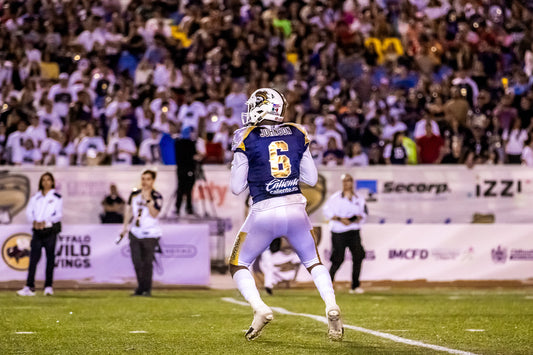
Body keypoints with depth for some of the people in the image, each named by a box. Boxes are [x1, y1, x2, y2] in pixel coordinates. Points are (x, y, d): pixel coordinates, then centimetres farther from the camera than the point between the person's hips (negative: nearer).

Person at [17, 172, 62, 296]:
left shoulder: (57, 197, 5)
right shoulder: (35, 197, 14)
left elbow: (59, 214, -3)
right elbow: (29, 211, 9)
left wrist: (45, 222, -15)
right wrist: (34, 221, -11)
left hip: (50, 230, -2)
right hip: (37, 230, 2)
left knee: (50, 257, -1)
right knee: (34, 257, -5)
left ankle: (48, 286, 4)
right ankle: (29, 287, -9)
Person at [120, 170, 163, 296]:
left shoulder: (156, 196, -5)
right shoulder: (134, 194, 9)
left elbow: (154, 214, -17)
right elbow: (129, 211, 18)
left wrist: (148, 200, -23)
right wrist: (125, 227, 16)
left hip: (150, 234, -5)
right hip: (135, 233, 5)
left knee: (147, 263, -3)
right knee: (137, 262, 4)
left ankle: (147, 289, 6)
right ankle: (140, 288, 16)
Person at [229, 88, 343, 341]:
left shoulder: (247, 139, -4)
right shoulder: (297, 135, 7)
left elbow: (237, 187, 0)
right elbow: (311, 179, 12)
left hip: (264, 212, -3)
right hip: (295, 209, 3)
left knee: (238, 265, 14)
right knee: (313, 262, 20)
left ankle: (260, 309, -9)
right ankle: (332, 307, -4)